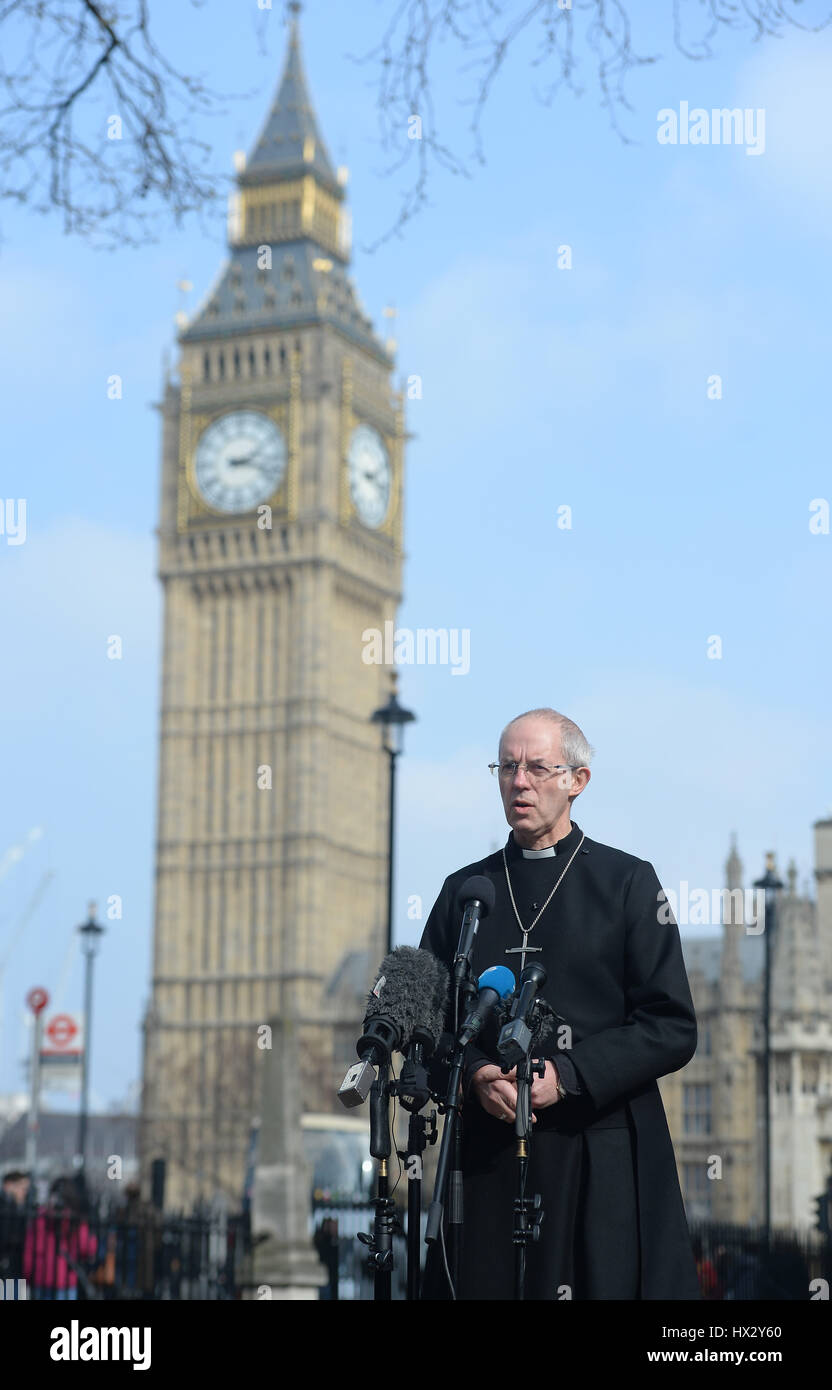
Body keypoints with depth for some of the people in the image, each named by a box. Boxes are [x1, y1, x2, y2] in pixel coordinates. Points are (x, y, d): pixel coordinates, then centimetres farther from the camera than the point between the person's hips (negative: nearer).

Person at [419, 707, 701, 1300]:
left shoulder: (628, 882, 4)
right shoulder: (464, 890, 14)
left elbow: (673, 1028, -2)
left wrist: (566, 1075, -12)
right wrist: (476, 1075, -8)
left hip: (604, 1159, -2)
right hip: (488, 1156, 3)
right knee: (484, 1284, -1)